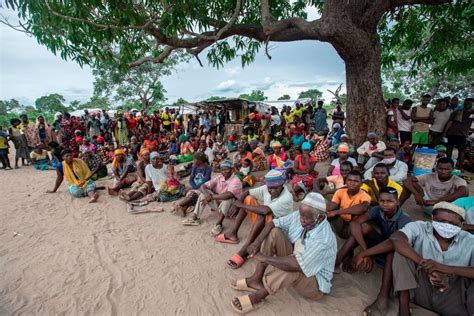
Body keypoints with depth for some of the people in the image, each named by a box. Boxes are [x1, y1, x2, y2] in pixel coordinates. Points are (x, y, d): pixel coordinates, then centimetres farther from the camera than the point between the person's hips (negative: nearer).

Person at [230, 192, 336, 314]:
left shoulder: (324, 239, -34)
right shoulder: (298, 216, -14)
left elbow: (296, 265, -40)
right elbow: (272, 223, -8)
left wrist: (264, 258, -31)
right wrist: (257, 242, -25)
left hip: (315, 282, -6)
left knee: (290, 268, -41)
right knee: (274, 232, -14)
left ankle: (257, 297, -18)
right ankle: (256, 279, -12)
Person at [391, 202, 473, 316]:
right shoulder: (420, 228, -10)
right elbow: (396, 239, -30)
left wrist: (446, 268, -31)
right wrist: (426, 265, -33)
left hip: (454, 298, 0)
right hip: (420, 290, 0)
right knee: (402, 249, -22)